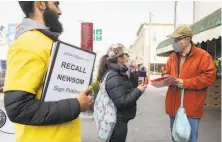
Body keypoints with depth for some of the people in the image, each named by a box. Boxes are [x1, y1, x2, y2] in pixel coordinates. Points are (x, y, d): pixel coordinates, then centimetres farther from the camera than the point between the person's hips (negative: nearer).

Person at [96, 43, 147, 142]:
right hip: (117, 121, -10)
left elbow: (126, 90, 15)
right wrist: (138, 91, -19)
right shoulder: (114, 76, -24)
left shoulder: (119, 73, 8)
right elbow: (121, 102, -28)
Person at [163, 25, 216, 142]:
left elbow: (209, 76, -15)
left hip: (191, 108, -6)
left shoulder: (203, 55, -8)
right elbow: (167, 73, 20)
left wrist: (185, 83, -20)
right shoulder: (172, 57, 11)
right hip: (173, 106, 6)